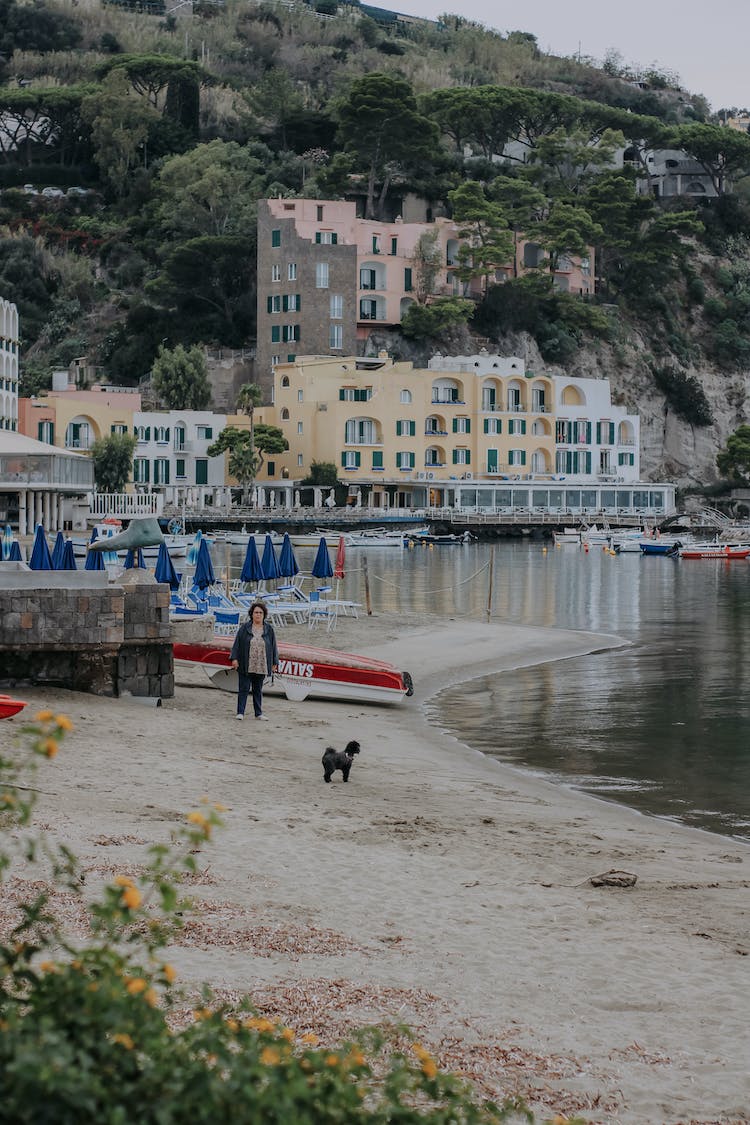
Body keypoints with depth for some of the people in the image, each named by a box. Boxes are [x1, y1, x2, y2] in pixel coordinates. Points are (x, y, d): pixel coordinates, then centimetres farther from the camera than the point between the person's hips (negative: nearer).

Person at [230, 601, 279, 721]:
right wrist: (234, 658, -7)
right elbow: (237, 643, 1)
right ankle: (240, 712, 3)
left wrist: (274, 663, 6)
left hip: (261, 666, 2)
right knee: (244, 688, -1)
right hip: (246, 665, -2)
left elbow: (273, 646, 8)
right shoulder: (245, 628, 1)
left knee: (258, 690, 11)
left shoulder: (269, 629, 6)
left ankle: (258, 713, 17)